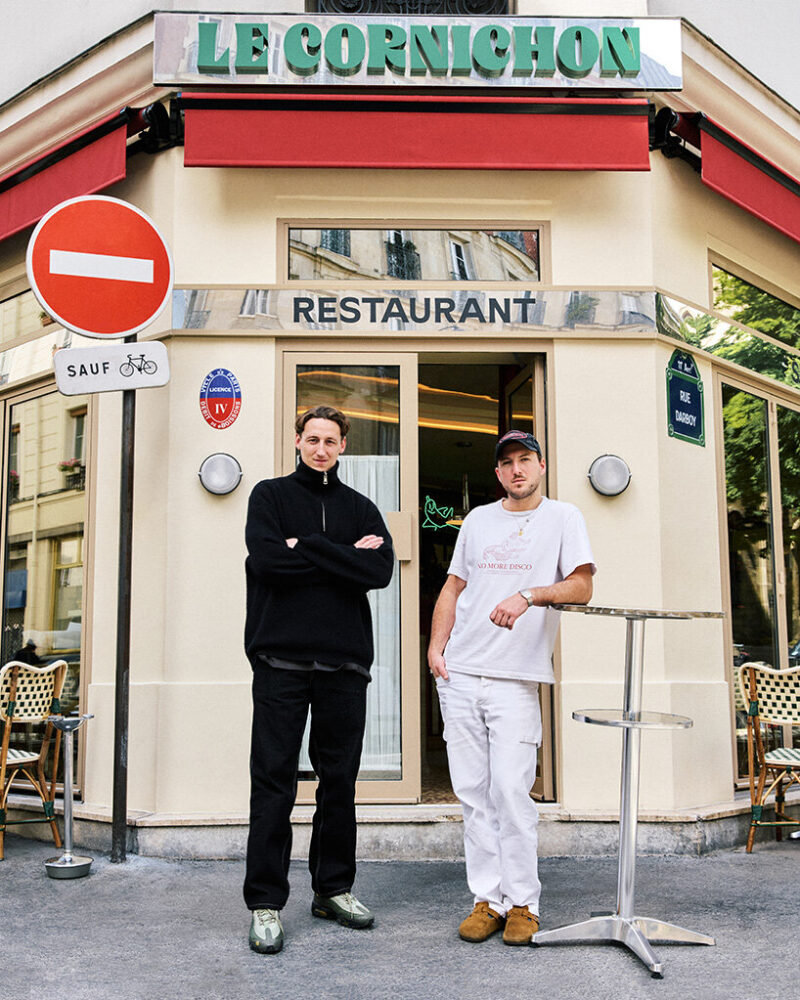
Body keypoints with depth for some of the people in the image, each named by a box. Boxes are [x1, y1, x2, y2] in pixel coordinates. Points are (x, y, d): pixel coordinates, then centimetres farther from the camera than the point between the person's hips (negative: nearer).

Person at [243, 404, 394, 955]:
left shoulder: (361, 508, 14)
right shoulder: (270, 495, 8)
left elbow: (381, 570, -4)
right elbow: (266, 560, -11)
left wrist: (307, 548, -10)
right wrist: (344, 558, -9)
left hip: (345, 662, 3)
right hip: (281, 658, -3)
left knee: (340, 780, 10)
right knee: (274, 781, -1)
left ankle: (334, 888, 24)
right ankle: (266, 903, 7)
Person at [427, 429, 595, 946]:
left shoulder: (563, 517, 6)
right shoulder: (478, 519, 17)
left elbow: (582, 587, -5)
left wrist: (528, 596, -21)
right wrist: (436, 646, 8)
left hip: (516, 678, -4)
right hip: (459, 673, 4)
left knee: (511, 790, -9)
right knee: (473, 792, 4)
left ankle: (523, 904, 4)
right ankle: (488, 899, 12)